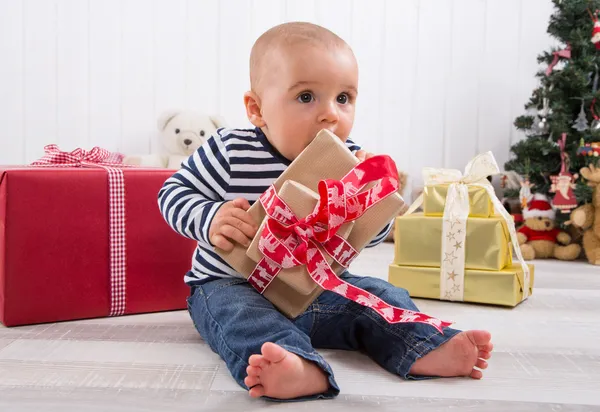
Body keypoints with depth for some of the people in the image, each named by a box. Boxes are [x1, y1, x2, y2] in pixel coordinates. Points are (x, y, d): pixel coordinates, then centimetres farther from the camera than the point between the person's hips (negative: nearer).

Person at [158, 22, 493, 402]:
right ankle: (298, 367, -59)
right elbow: (175, 192, -6)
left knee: (378, 294, -6)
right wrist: (210, 219, -27)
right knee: (239, 312, -35)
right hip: (233, 284, -5)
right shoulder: (231, 153, -14)